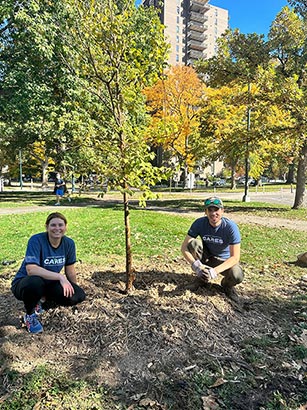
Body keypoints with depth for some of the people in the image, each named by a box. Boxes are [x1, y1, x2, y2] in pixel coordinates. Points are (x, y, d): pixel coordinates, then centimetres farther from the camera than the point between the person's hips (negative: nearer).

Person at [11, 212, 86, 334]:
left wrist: (73, 288, 12)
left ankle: (43, 302, 10)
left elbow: (70, 271, 3)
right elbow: (31, 269, -36)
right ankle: (29, 315, -7)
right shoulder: (36, 240, -24)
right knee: (35, 282, -40)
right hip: (24, 283, -4)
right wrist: (60, 277, -39)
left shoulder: (69, 243, -9)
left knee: (79, 296, -16)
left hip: (49, 283, 5)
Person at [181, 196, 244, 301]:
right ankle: (202, 278, -6)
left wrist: (215, 271, -39)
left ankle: (227, 284, 6)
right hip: (206, 257, 2)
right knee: (193, 243, -28)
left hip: (224, 260, -2)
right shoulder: (199, 223, -19)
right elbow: (184, 247, -20)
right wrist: (195, 265, -38)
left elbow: (235, 257, -26)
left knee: (237, 276, -33)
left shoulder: (230, 227, -25)